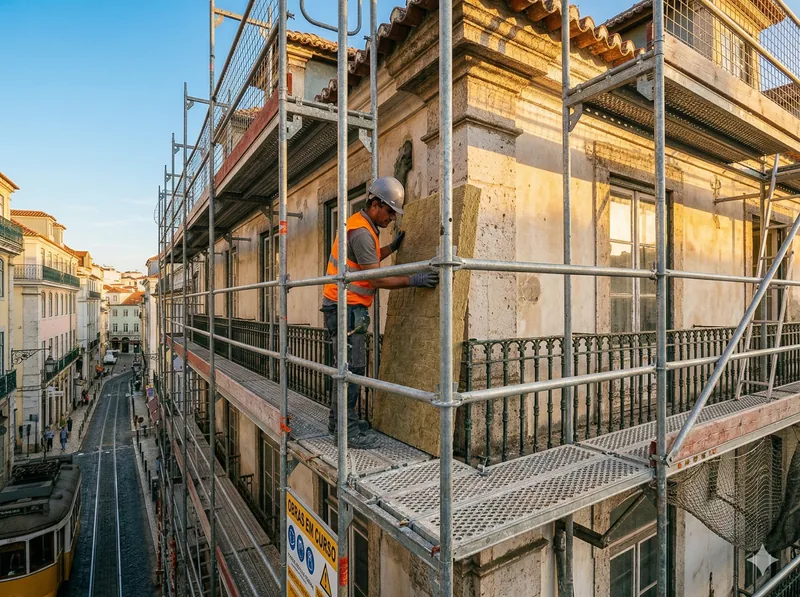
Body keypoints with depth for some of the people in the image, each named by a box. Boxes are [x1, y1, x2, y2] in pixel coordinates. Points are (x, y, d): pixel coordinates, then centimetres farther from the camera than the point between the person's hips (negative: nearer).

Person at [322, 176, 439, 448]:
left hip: (347, 308, 10)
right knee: (353, 369, -7)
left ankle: (338, 421, 25)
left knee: (349, 367, 14)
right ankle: (349, 431, 2)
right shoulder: (361, 232, -18)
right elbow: (376, 279, -19)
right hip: (346, 309, -10)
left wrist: (392, 247, 22)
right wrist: (413, 280, -18)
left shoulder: (359, 225, 15)